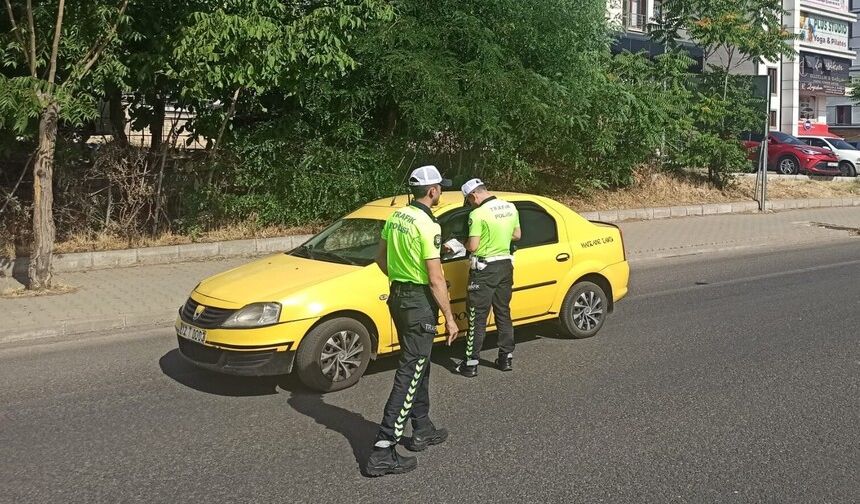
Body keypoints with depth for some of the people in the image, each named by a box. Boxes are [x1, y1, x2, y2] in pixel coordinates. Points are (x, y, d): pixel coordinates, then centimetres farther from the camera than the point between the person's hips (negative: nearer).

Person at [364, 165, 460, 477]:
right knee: (410, 373, -5)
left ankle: (422, 430, 34)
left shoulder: (396, 217, 6)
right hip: (420, 302, -9)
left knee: (418, 366, 21)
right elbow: (436, 279, -19)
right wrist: (449, 318, -12)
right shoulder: (428, 225, -19)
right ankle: (383, 452, -5)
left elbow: (381, 257, 15)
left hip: (398, 296, 9)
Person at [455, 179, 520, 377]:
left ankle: (471, 364, 5)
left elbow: (473, 247, -19)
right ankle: (506, 358, 22)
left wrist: (462, 243, 0)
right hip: (505, 265, 7)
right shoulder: (510, 208, 5)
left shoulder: (478, 214, -18)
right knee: (503, 313, 16)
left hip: (484, 269, -7)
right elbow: (517, 235, 14)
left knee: (477, 317, 0)